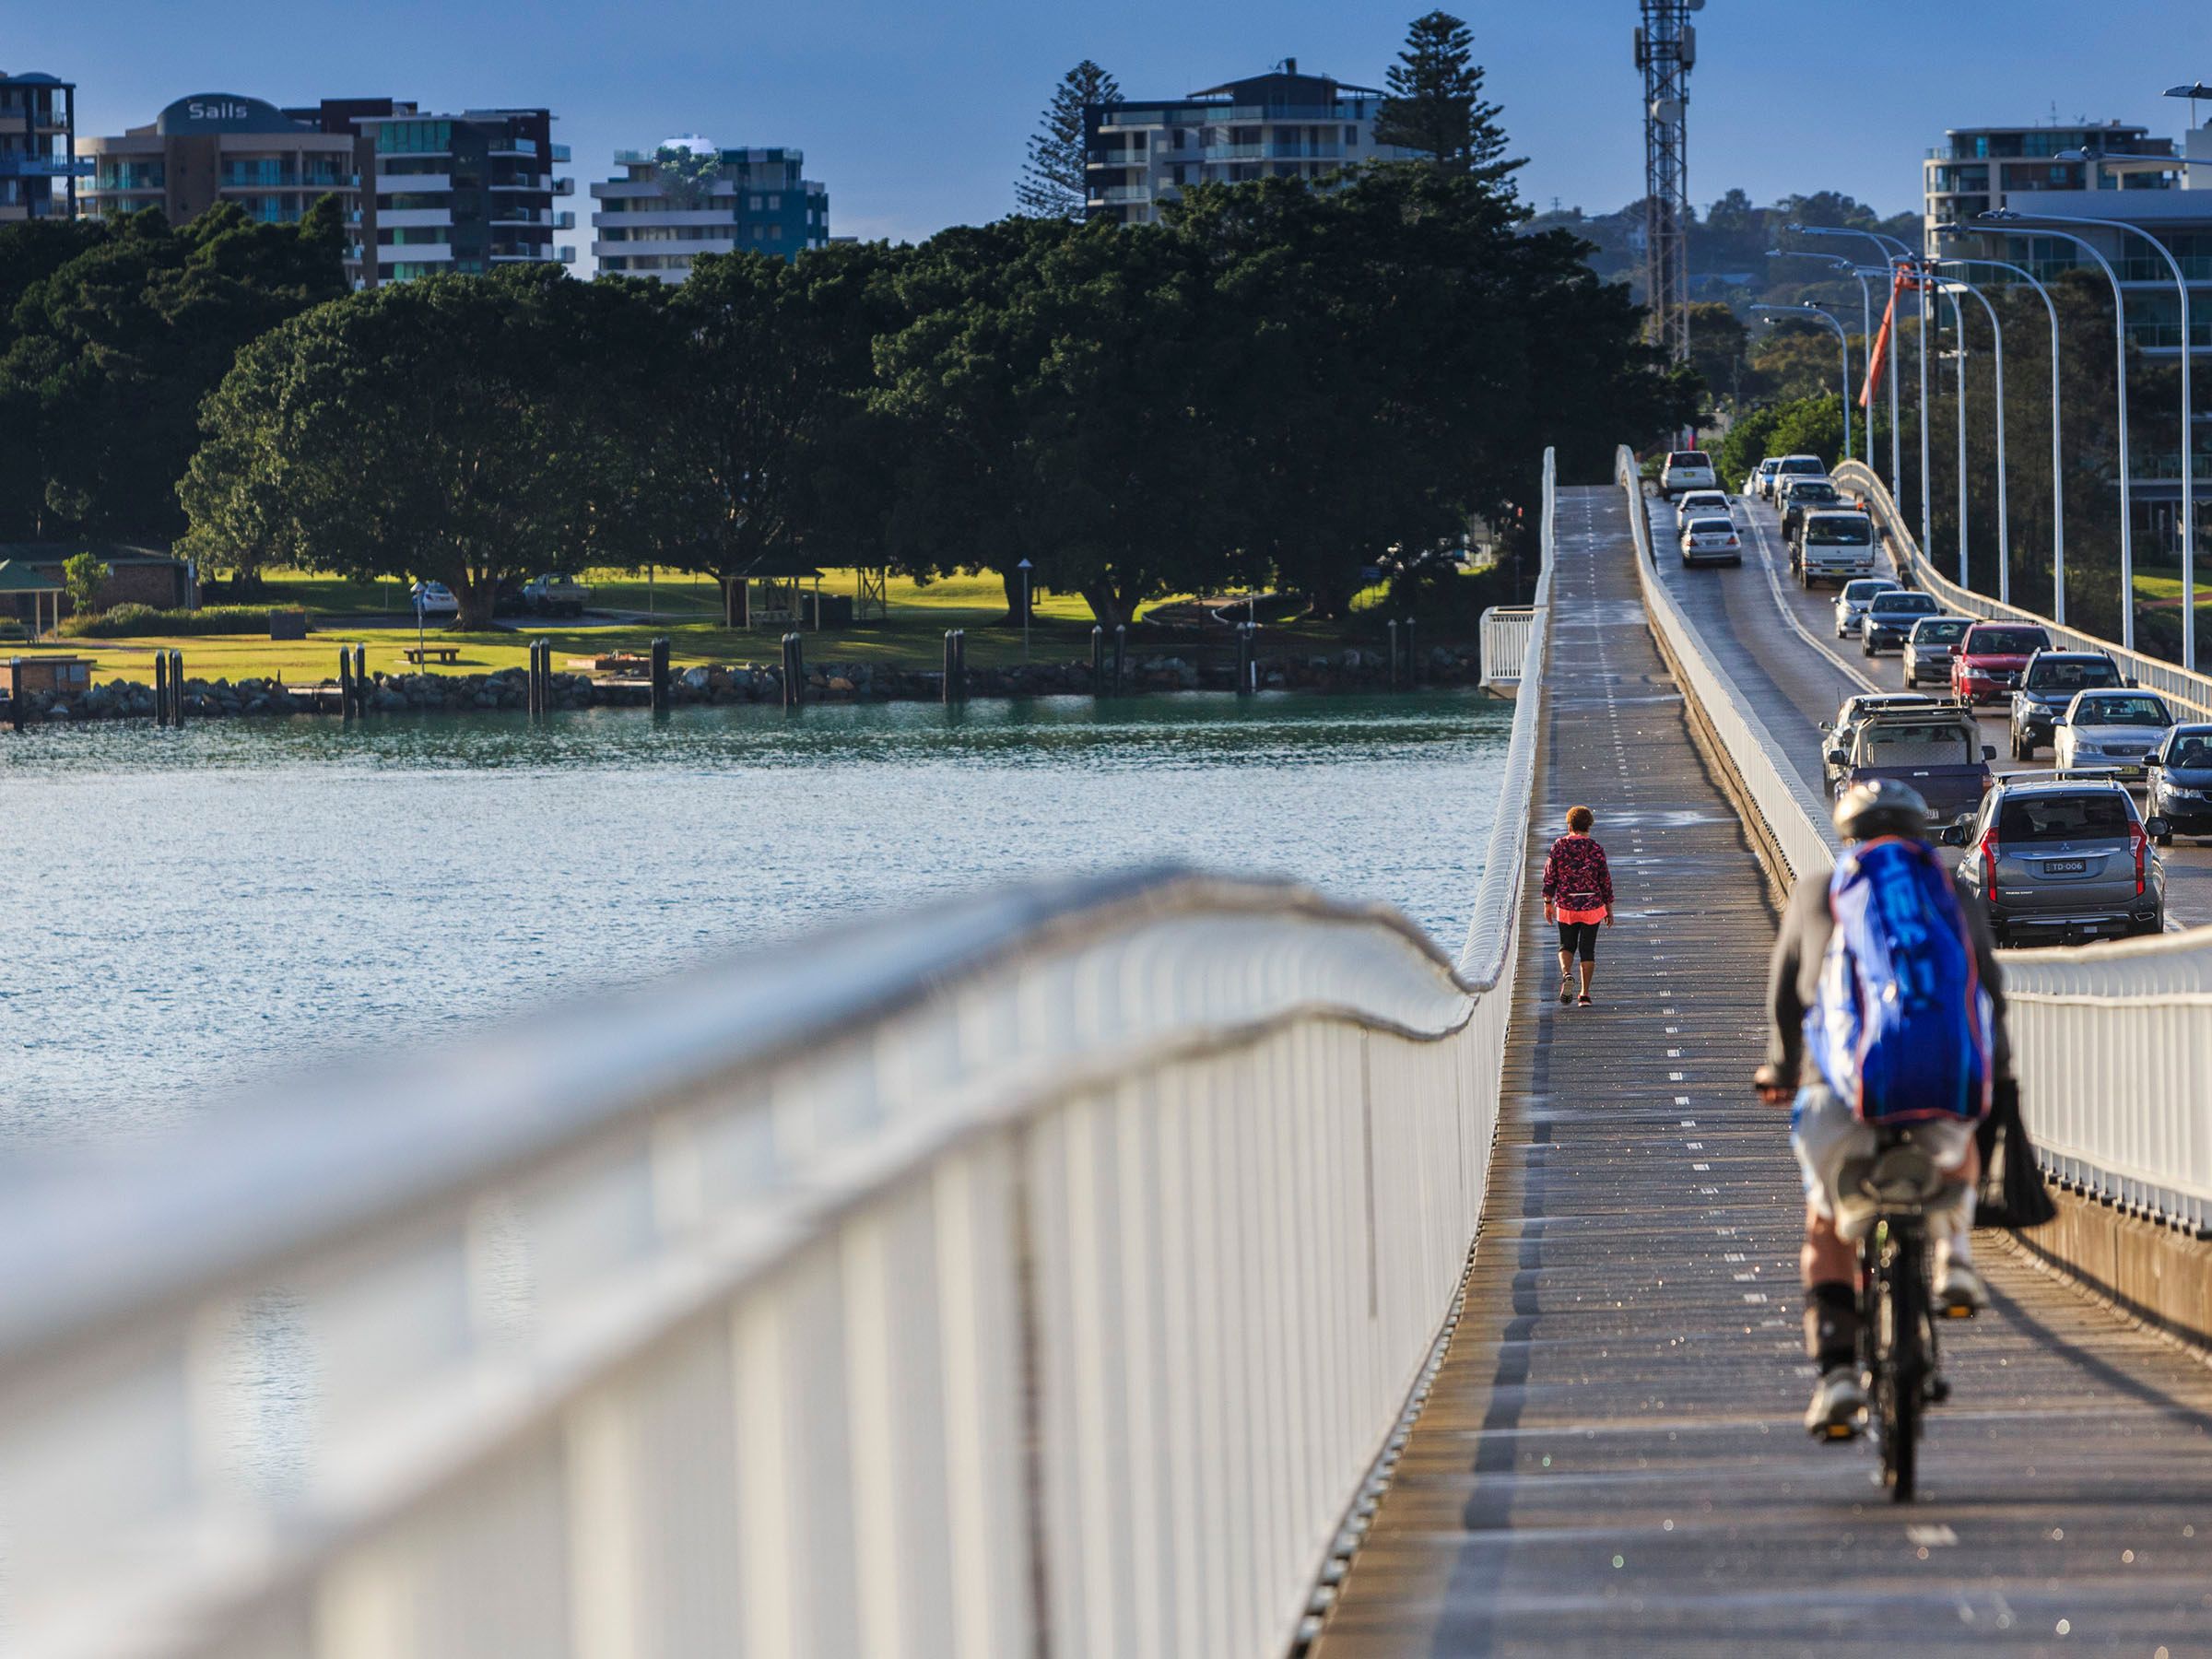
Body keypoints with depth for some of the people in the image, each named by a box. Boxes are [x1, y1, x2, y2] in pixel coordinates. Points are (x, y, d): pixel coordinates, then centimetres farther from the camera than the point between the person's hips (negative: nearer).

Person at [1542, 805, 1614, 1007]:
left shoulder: (1559, 846, -6)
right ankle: (1585, 994, 10)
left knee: (1566, 946, 16)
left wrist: (1548, 903, 8)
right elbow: (1606, 881, -3)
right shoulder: (1596, 850, -7)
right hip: (1592, 906, 0)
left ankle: (1566, 974, -14)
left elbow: (1549, 877, -3)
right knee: (1587, 950, 9)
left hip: (1566, 907, 0)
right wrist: (1609, 909, 8)